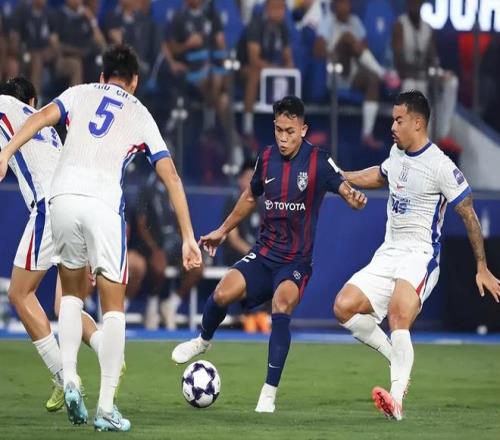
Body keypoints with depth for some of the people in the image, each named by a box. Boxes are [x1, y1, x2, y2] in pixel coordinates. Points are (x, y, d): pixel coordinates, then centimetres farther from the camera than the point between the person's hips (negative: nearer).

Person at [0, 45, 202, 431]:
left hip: (63, 197, 2)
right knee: (113, 305, 6)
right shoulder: (141, 116, 19)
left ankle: (70, 378, 3)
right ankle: (106, 408, 0)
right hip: (103, 204, -2)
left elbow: (43, 117, 0)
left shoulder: (80, 93, 21)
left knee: (72, 292, 22)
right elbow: (171, 177, 13)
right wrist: (188, 237, 14)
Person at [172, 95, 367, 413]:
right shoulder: (267, 158, 3)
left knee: (281, 307, -29)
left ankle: (269, 394, -23)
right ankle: (203, 341, 16)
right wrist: (224, 230, 26)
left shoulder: (318, 162, -10)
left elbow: (344, 187, -22)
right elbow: (251, 197, 20)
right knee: (223, 294, -19)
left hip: (296, 261, -4)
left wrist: (354, 197, -46)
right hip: (264, 253, 4)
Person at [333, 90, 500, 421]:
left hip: (420, 255, -8)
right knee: (344, 306, -8)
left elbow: (468, 214, -8)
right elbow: (379, 176, 34)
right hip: (388, 254, 8)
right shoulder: (396, 154, 10)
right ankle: (400, 359, 5)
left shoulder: (440, 166, -13)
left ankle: (397, 399, -40)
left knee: (398, 313, -33)